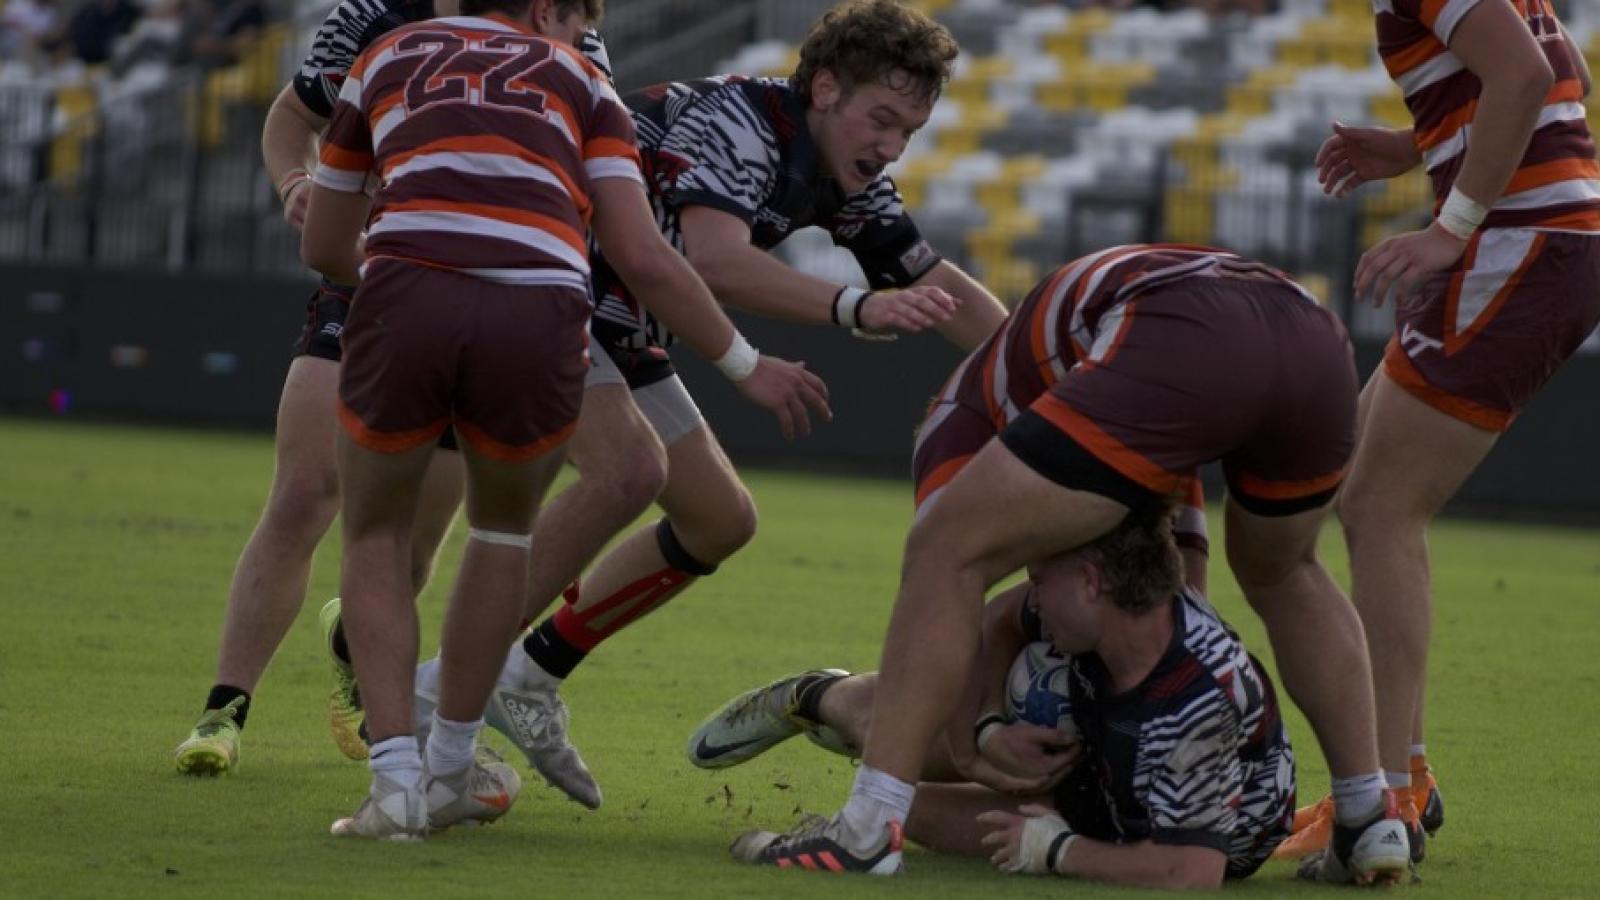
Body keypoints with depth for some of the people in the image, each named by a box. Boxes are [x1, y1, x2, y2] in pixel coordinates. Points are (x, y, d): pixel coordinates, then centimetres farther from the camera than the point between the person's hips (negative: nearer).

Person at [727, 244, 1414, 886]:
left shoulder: (972, 397, 34)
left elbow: (939, 566, 27)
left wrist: (967, 739, 30)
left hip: (1181, 353, -6)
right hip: (1319, 343, 6)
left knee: (947, 552, 6)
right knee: (1281, 575, 37)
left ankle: (869, 829, -1)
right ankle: (1371, 821, 29)